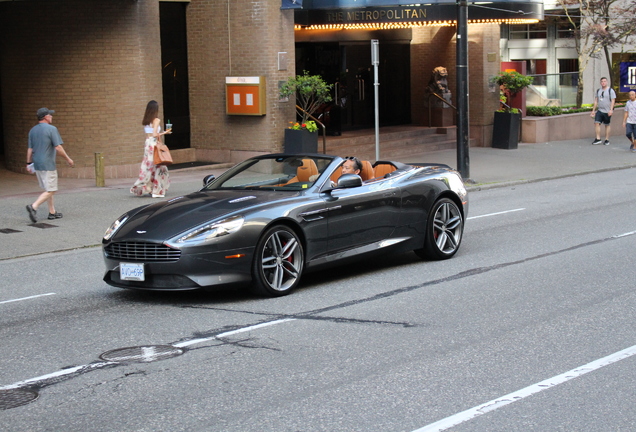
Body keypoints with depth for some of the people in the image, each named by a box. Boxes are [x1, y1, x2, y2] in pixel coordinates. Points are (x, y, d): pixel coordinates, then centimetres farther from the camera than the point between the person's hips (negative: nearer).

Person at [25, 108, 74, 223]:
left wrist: (28, 163, 19)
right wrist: (68, 159, -4)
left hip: (37, 164, 8)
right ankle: (33, 207, -19)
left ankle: (52, 212, 19)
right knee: (50, 190, -5)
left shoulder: (32, 130, 10)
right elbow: (58, 148, -14)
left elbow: (30, 149, 12)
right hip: (48, 165, -8)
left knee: (48, 189, 17)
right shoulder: (51, 129, -11)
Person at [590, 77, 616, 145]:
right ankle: (598, 139, -7)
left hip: (607, 111, -4)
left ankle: (607, 140, 11)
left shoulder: (610, 90, -4)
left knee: (607, 125, 3)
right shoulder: (598, 91, 12)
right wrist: (593, 110, 12)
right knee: (596, 123, -10)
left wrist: (611, 110, -19)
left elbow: (613, 101, -9)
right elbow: (596, 101, 16)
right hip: (600, 111, 4)